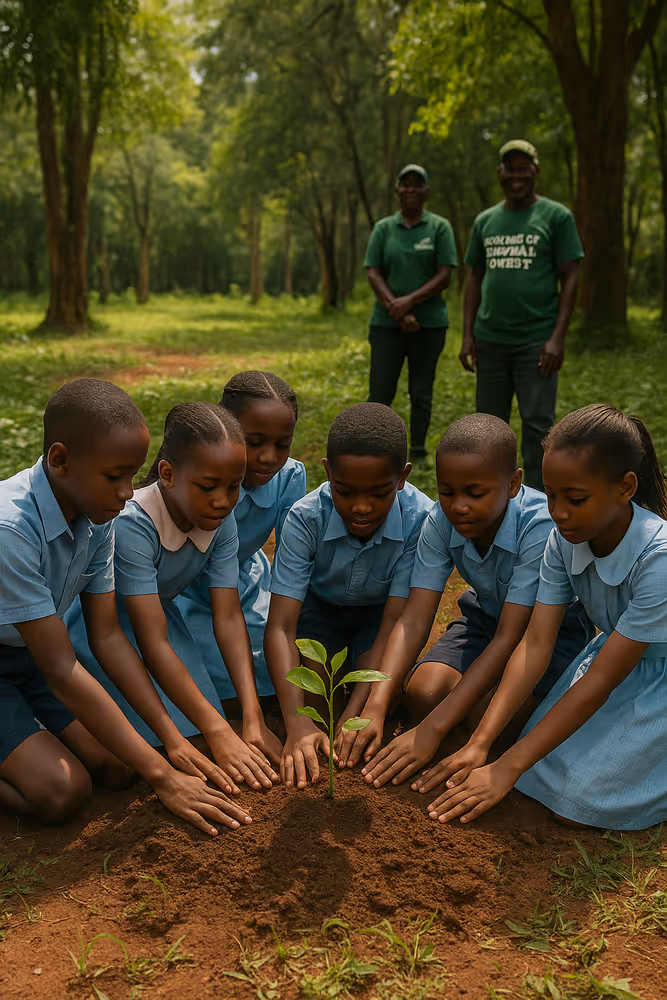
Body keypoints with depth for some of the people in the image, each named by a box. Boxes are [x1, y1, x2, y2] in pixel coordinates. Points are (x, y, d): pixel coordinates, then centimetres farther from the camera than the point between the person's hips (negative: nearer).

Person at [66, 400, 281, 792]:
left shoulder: (221, 520, -16)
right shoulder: (130, 525, -35)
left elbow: (228, 617, -18)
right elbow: (153, 642, -35)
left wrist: (254, 719, -27)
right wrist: (218, 730, -38)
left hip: (158, 610, 6)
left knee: (199, 744, -7)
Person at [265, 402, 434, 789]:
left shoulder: (420, 520, -32)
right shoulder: (306, 518, -32)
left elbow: (395, 622, -32)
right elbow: (280, 626, -34)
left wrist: (350, 719, -42)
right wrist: (298, 724, -48)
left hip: (379, 612, 0)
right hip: (320, 607, 1)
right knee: (305, 689, -22)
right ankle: (336, 663, 13)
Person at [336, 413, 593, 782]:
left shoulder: (540, 527, -35)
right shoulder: (441, 522, -21)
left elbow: (508, 640, -36)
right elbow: (414, 619, -24)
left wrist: (432, 730, -41)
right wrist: (375, 706, -39)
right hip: (486, 614, 4)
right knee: (422, 692, -22)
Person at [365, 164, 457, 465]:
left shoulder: (440, 227, 3)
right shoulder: (384, 228, 7)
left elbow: (444, 276, -4)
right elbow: (373, 274, 0)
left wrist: (410, 300, -16)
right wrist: (397, 311, -13)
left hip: (429, 324, -1)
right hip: (387, 324, 1)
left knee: (421, 393, 5)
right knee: (379, 393, -1)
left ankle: (418, 454, 15)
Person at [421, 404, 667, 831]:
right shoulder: (565, 540, -15)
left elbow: (601, 679, -31)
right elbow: (536, 644, -17)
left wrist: (508, 768, -30)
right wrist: (480, 743, -25)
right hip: (615, 650, 6)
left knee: (576, 804, -16)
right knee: (541, 767, -7)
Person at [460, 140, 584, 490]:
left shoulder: (556, 216, 0)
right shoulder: (485, 221, 12)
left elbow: (570, 278, -3)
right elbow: (475, 278, 14)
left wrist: (558, 337, -12)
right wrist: (468, 335, 6)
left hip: (536, 340, -4)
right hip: (490, 339, 4)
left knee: (537, 423, -3)